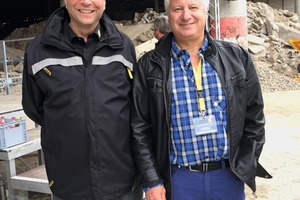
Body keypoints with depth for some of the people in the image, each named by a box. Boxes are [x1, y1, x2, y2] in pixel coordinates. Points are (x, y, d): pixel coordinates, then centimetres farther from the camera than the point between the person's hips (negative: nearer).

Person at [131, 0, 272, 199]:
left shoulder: (237, 57, 2)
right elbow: (140, 128, -2)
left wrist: (245, 167, 2)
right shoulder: (150, 65, -3)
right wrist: (152, 182, -5)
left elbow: (254, 116, 6)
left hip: (229, 175, 2)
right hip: (178, 178, -1)